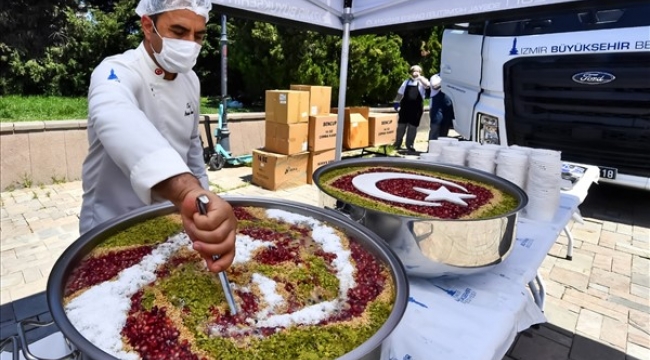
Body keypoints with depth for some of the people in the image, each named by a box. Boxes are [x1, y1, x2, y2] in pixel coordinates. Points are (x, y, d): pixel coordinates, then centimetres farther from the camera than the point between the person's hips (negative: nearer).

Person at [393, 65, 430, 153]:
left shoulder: (421, 82, 3)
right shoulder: (407, 82, 12)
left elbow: (427, 85, -20)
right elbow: (400, 93, 14)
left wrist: (419, 77, -18)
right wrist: (396, 102, 6)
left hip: (416, 108, -2)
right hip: (405, 107, 2)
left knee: (413, 127, 4)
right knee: (401, 125, 8)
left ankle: (409, 145, 15)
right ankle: (398, 143, 20)